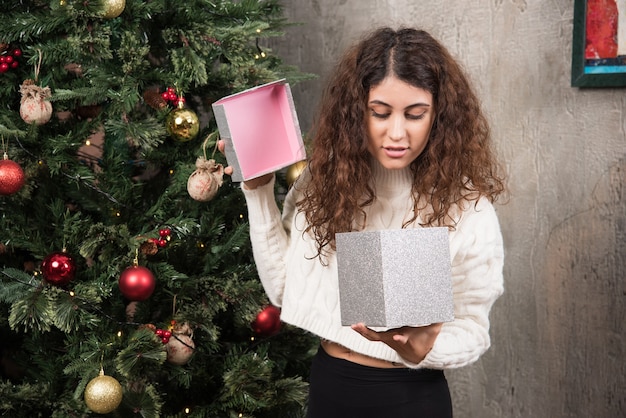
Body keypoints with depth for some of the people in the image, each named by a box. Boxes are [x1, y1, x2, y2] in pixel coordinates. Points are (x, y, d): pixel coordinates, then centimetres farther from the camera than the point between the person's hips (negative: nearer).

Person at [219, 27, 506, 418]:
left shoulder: (466, 207, -14)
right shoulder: (323, 180, -5)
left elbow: (473, 330, -8)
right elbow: (282, 286, -2)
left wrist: (425, 351, -27)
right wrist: (259, 191, -6)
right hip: (326, 384, 4)